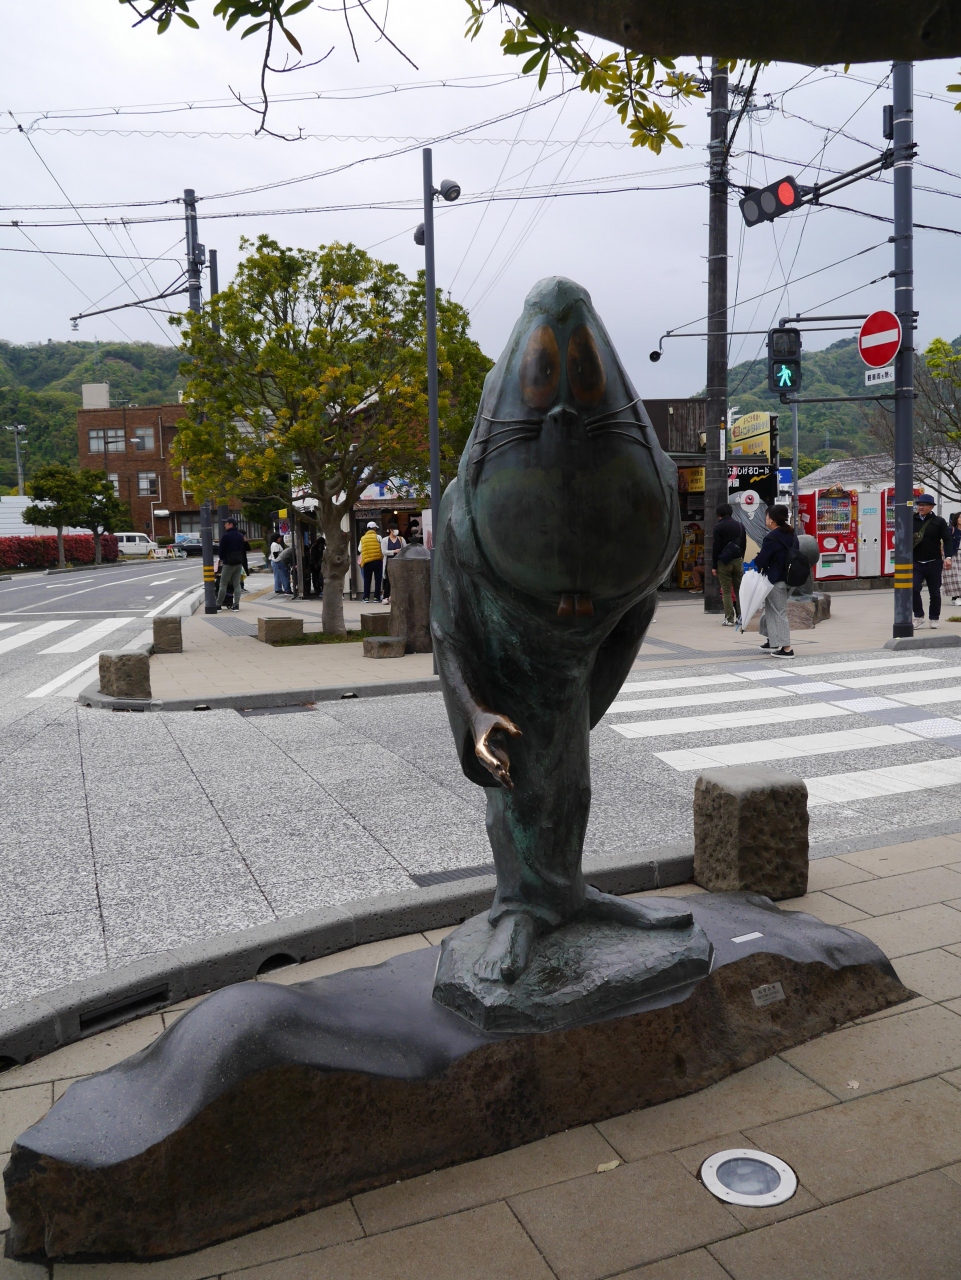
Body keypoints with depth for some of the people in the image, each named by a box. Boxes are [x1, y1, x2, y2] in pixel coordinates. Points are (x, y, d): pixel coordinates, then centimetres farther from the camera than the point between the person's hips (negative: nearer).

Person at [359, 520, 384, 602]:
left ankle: (366, 598, 5)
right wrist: (382, 557, 10)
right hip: (377, 561, -2)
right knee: (377, 580, 5)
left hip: (367, 562, 2)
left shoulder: (363, 538, 5)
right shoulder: (377, 537, -3)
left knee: (367, 580, 9)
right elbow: (382, 550, -4)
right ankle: (376, 597, 3)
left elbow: (360, 550, 5)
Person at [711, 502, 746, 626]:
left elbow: (716, 547, -9)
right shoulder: (740, 526, 10)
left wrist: (714, 566, -6)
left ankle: (729, 618, -6)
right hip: (738, 561, 5)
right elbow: (744, 544, 11)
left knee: (726, 591, -2)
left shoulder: (719, 527, -7)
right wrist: (741, 558, 16)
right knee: (739, 590, 8)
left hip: (724, 562, -5)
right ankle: (740, 617, 8)